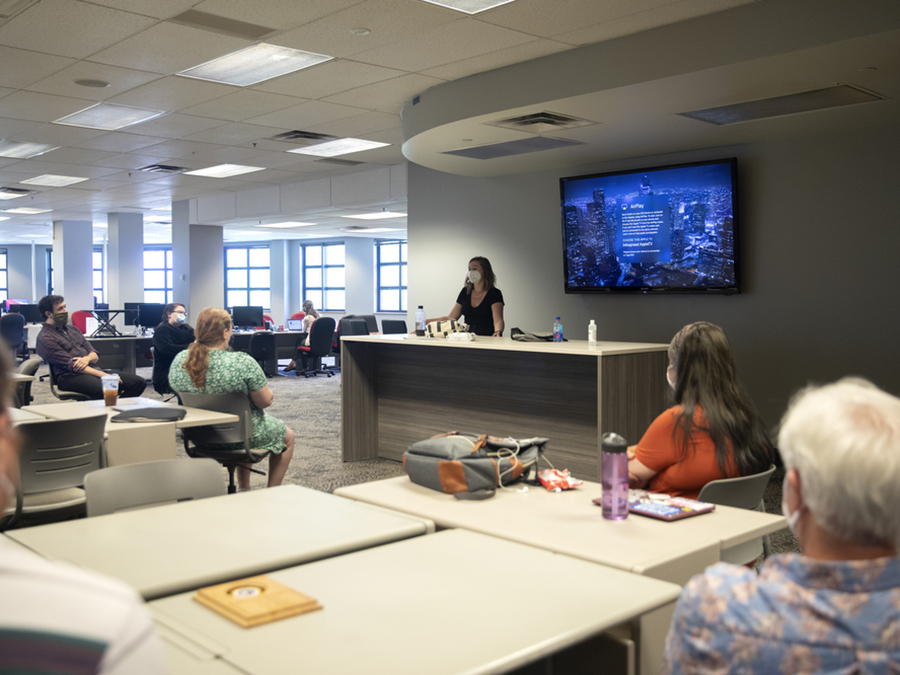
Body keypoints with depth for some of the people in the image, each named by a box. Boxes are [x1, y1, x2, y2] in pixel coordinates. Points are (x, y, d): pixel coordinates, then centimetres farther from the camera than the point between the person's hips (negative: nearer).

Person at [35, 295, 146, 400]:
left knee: (139, 382, -11)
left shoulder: (72, 329, 23)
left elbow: (95, 354, 18)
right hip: (70, 377, -8)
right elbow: (70, 365, -12)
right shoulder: (45, 339, -2)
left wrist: (87, 358, -9)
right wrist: (103, 375, -19)